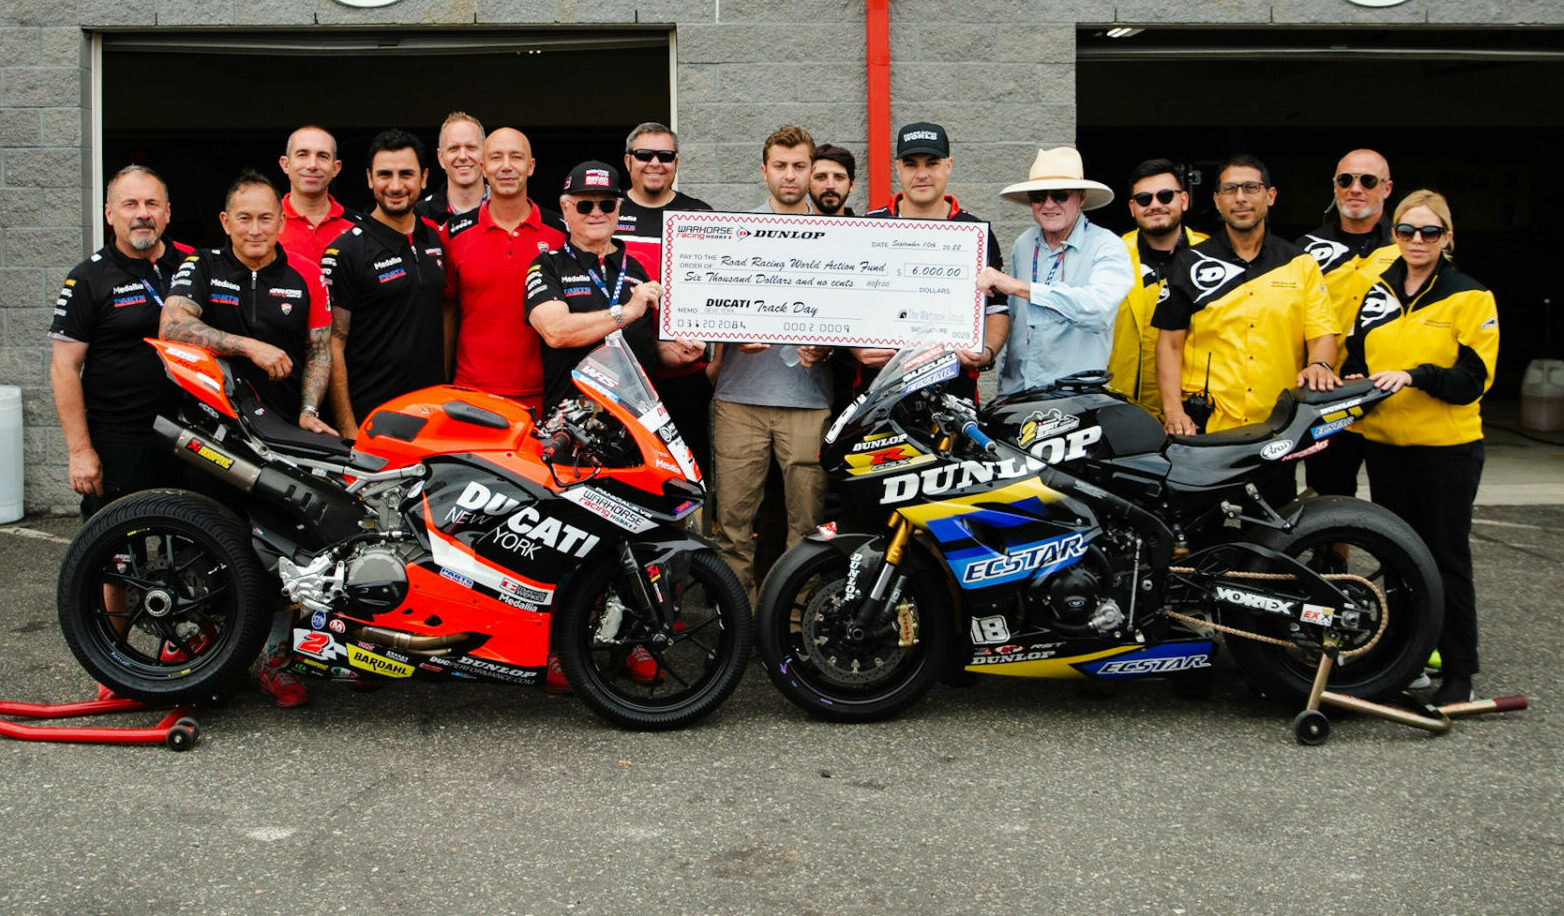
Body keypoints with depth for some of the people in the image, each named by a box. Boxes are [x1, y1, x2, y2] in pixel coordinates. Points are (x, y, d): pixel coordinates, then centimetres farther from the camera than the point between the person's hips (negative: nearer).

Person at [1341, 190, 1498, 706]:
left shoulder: (1470, 298, -3)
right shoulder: (1375, 294, 11)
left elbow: (1473, 379, -10)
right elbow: (1355, 361, 19)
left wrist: (1414, 377, -23)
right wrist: (1349, 385, -2)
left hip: (1446, 449, -5)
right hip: (1384, 446, 5)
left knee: (1446, 560, 0)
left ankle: (1459, 673, 9)